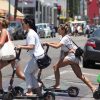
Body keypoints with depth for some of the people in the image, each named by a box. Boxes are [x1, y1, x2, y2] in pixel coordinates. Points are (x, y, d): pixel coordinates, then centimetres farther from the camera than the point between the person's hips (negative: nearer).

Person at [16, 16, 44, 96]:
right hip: (40, 55, 10)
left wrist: (21, 47, -20)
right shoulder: (32, 32, 15)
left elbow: (31, 47, -25)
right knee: (31, 73, 16)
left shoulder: (31, 34, -17)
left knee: (27, 72, 2)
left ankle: (29, 91, 3)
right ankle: (38, 91, 16)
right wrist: (21, 46, 9)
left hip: (37, 57, -10)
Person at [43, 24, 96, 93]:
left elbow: (57, 46, -23)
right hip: (74, 57, 10)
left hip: (71, 56, -10)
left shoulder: (65, 38, -10)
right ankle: (93, 88, 3)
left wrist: (48, 43, -12)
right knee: (80, 75, 8)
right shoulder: (66, 37, 19)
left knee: (56, 66, -5)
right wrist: (49, 43, 23)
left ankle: (57, 85, -4)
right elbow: (58, 43, 33)